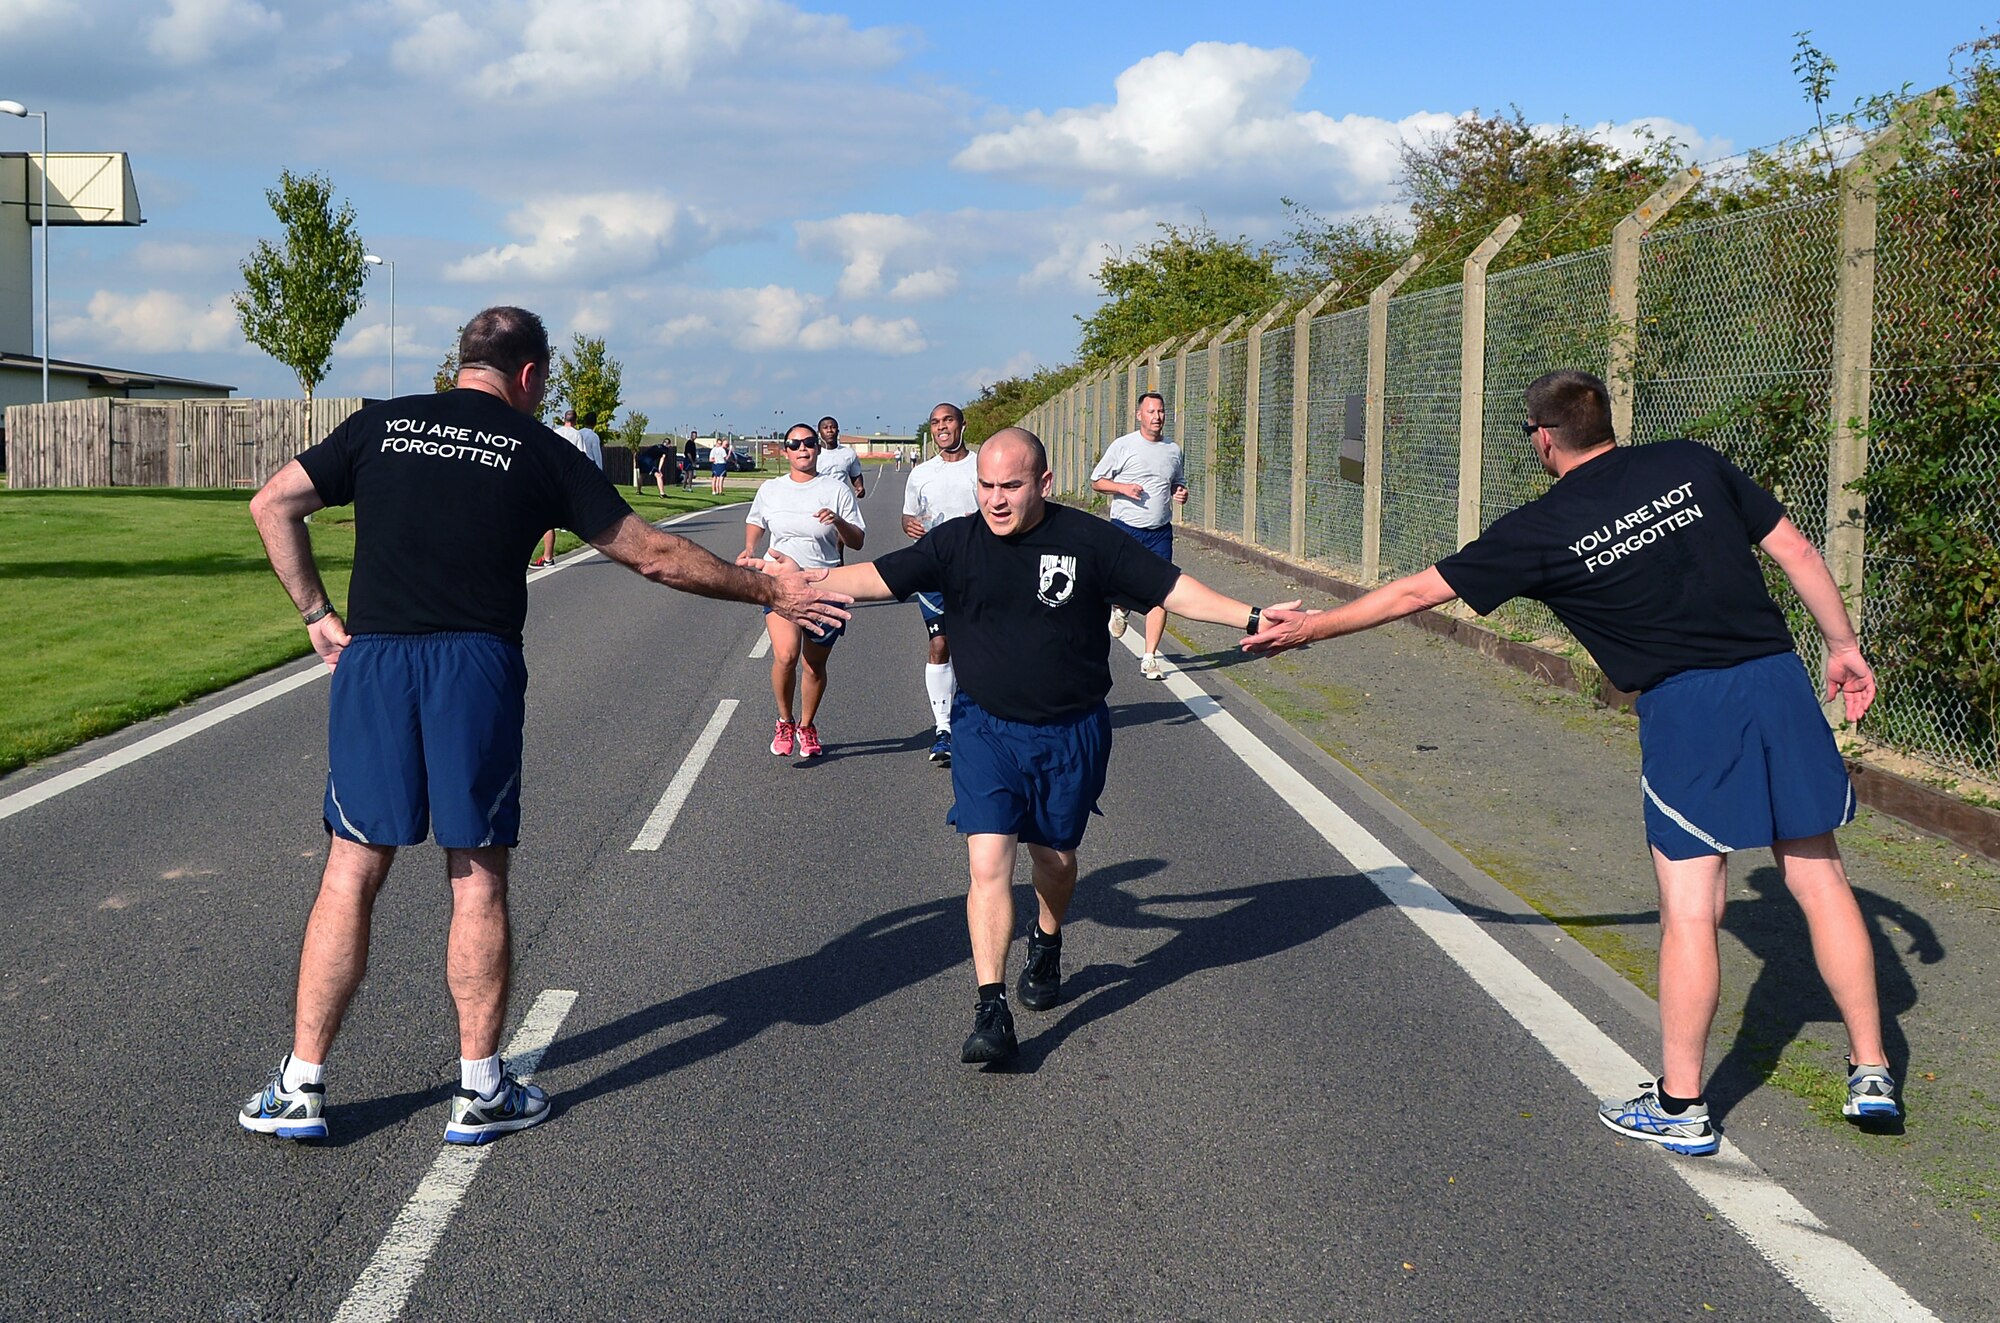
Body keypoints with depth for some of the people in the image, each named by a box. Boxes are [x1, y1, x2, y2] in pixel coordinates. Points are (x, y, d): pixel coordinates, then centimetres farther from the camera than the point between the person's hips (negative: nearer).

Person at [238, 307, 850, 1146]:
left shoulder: (382, 425, 12)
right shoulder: (539, 452, 5)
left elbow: (272, 504, 11)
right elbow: (654, 555, 8)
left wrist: (316, 613, 14)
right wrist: (771, 591, 17)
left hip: (372, 662, 2)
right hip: (476, 669, -2)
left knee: (351, 873, 7)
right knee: (478, 881, 7)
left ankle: (299, 1090, 9)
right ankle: (480, 1092, 13)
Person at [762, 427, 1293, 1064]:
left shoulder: (1089, 541, -7)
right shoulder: (957, 543, -5)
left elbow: (1172, 589, -5)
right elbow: (879, 577, -6)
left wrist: (1251, 618, -12)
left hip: (1071, 733, 0)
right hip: (985, 729, 0)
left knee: (1055, 856, 15)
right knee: (988, 862, -13)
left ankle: (1047, 945, 48)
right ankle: (990, 1009, -13)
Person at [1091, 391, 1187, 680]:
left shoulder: (1173, 450, 11)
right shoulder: (1122, 446, -2)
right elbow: (1096, 481, 2)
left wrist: (1181, 493, 2)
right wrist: (1123, 487, -16)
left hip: (1160, 532, 3)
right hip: (1125, 528, -3)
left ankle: (1150, 659, 0)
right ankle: (1120, 609, 34)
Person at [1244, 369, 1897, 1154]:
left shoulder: (1543, 530, -2)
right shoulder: (1692, 465, 7)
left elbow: (1415, 593, 5)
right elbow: (1794, 547, 8)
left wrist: (1308, 627, 16)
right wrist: (1843, 645, 18)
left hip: (1686, 707, -4)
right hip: (1779, 678, 4)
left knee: (1689, 911, 2)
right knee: (1818, 878, 13)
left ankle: (1680, 1107, 10)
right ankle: (1870, 1074, 20)